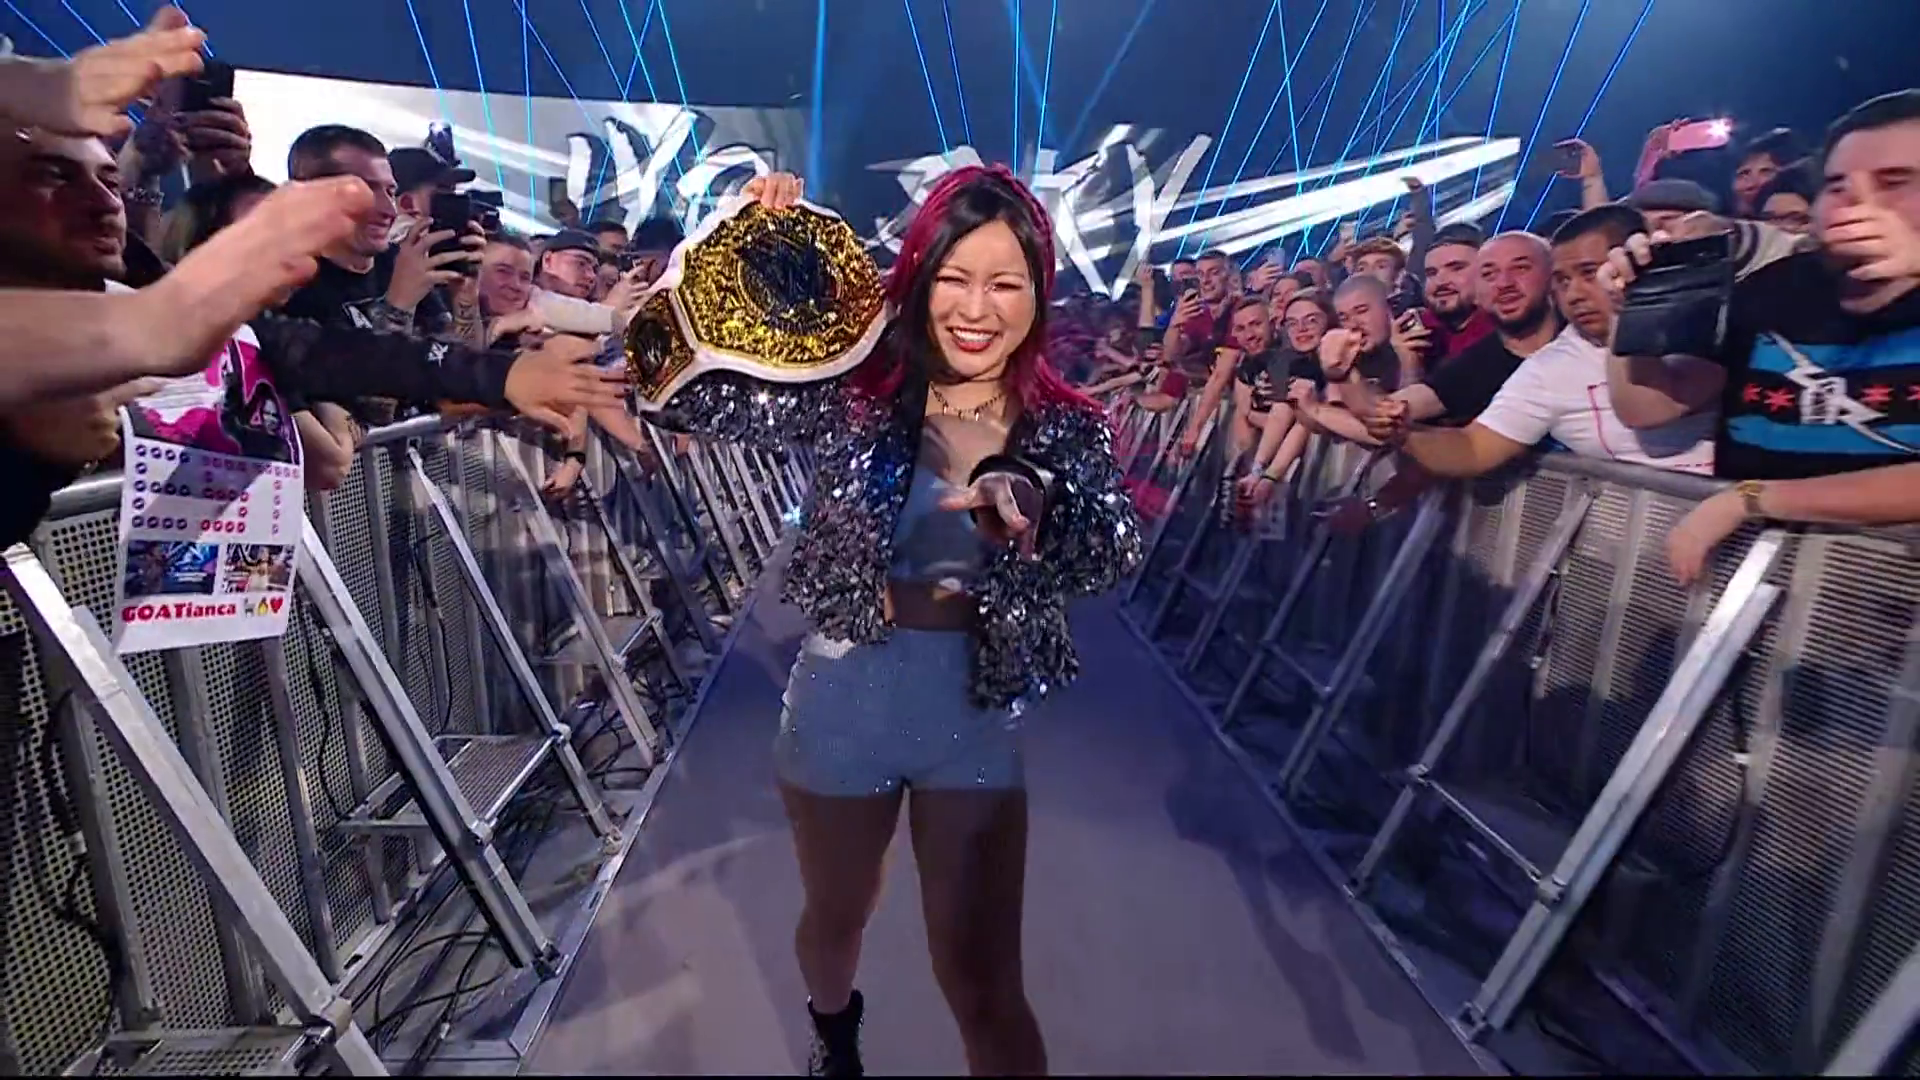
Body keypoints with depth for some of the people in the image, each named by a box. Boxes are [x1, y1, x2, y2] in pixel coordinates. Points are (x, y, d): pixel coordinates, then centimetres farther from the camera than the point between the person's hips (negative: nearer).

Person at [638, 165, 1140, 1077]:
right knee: (835, 918, 28)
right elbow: (680, 393, -12)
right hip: (846, 699, 1)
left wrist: (1036, 512, -44)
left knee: (984, 983, 5)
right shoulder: (854, 394, -9)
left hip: (976, 714, -1)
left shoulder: (1069, 430, -6)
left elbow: (1115, 553, -24)